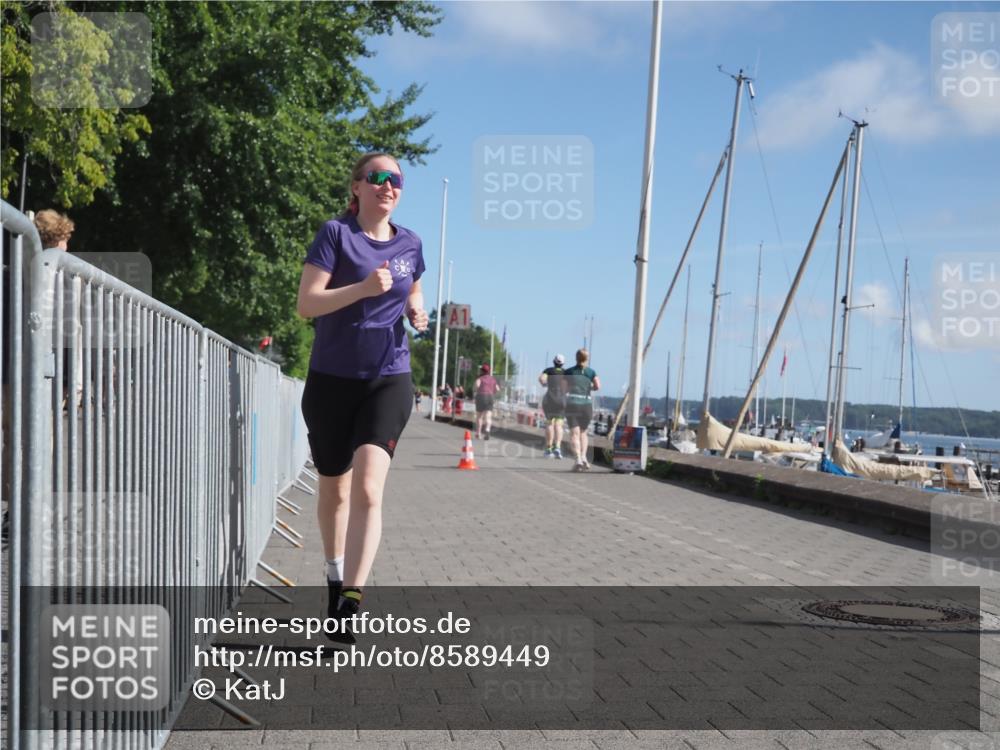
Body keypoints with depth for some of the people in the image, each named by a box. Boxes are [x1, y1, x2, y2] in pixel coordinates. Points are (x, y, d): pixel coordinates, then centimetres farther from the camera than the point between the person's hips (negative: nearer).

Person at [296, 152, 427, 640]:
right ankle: (336, 576, 36)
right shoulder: (336, 233, -5)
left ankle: (351, 600, -19)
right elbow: (306, 303, -12)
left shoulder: (409, 244, 8)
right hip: (331, 379, -1)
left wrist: (416, 311, 3)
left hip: (388, 379, 1)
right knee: (334, 489, 13)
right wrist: (364, 288, -25)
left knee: (367, 488, -17)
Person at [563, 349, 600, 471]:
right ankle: (583, 456, 1)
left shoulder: (569, 372, 4)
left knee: (574, 433, -5)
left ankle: (578, 459, -21)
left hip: (572, 404, -2)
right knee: (583, 432, 17)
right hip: (587, 404, 2)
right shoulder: (591, 372, 6)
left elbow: (565, 388, 2)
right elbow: (598, 386, -3)